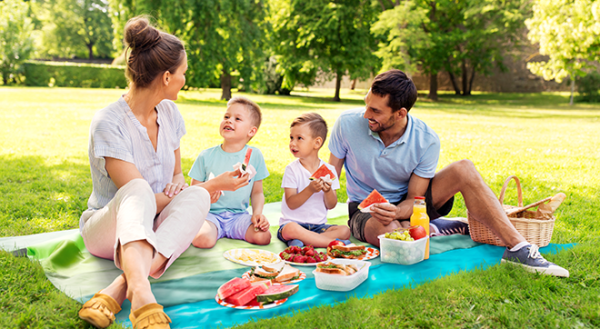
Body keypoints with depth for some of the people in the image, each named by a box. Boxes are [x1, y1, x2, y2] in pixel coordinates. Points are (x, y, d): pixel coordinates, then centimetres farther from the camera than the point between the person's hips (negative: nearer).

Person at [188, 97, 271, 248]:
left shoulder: (254, 155, 3)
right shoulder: (206, 156, 1)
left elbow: (257, 192, 9)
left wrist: (257, 213, -9)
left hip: (239, 215, 2)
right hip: (211, 214, -2)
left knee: (263, 237, -25)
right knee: (202, 240, -33)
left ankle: (228, 234, 3)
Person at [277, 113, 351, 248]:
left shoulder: (328, 169, 3)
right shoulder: (292, 169, -5)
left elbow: (331, 205, 4)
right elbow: (291, 204, -12)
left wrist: (328, 191, -17)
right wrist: (310, 190, -26)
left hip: (318, 225, 3)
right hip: (293, 221, -3)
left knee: (345, 230, -22)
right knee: (291, 229, -37)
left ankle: (299, 242, -26)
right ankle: (333, 242, -26)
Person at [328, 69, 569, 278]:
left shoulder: (426, 141, -19)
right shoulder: (348, 124, -20)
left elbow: (414, 199, -14)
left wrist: (396, 212, -38)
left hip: (406, 205, 1)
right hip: (365, 209, -1)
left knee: (463, 169, -24)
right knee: (388, 231, -41)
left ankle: (517, 248, -22)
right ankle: (434, 230, -7)